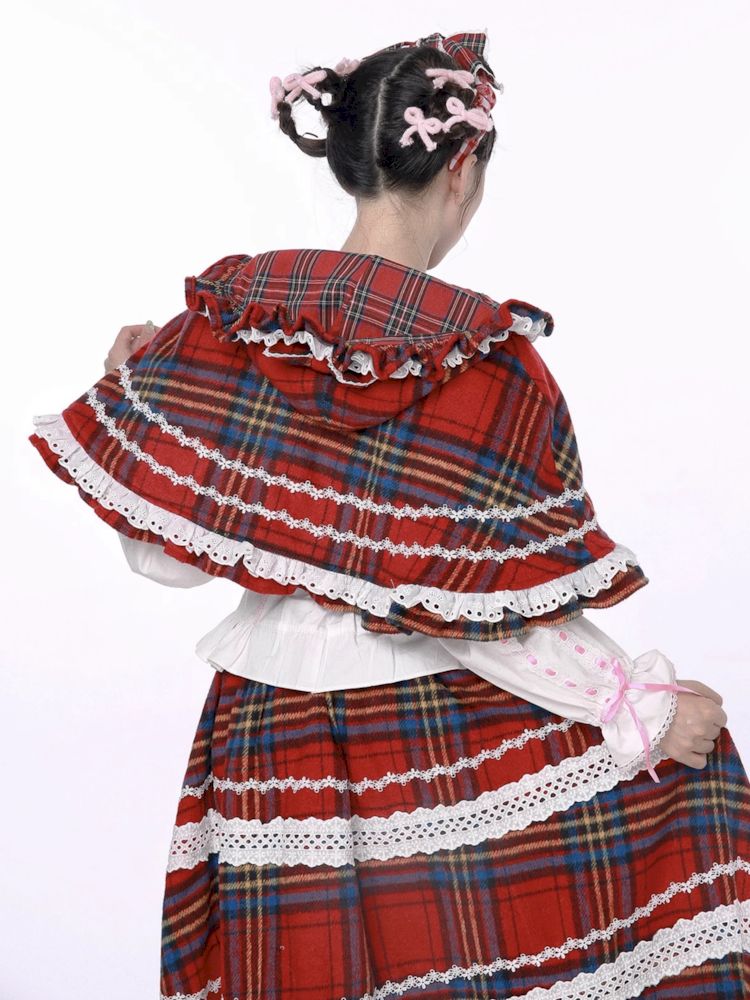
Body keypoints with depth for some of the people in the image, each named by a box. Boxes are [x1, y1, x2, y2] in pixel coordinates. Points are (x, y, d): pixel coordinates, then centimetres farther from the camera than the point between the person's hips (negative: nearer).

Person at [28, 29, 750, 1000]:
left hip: (273, 746, 5)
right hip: (451, 738, -4)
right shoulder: (487, 359, -17)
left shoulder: (219, 319, -6)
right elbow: (492, 610, -17)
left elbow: (165, 555, -2)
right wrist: (643, 706, -6)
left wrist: (130, 386, 10)